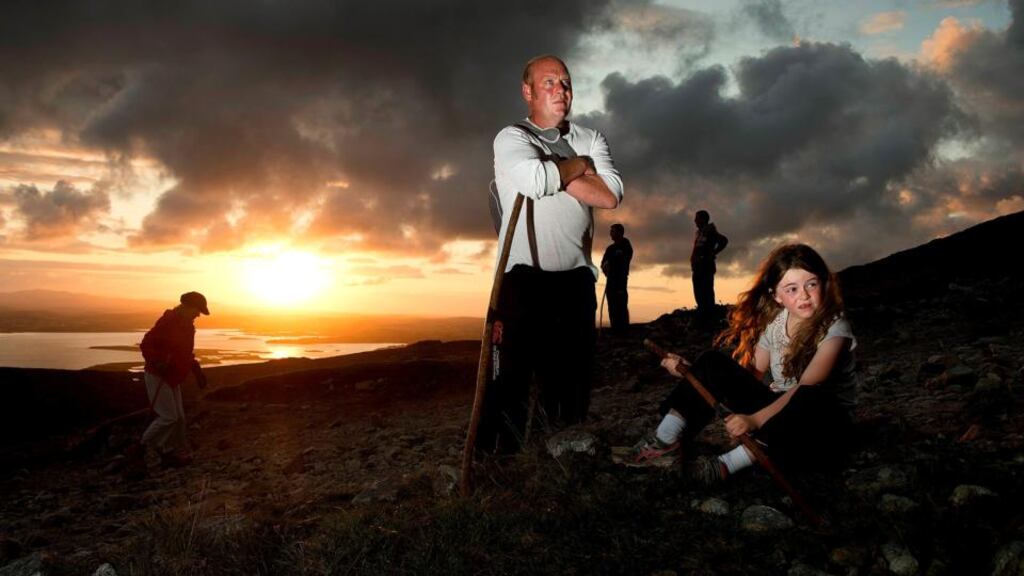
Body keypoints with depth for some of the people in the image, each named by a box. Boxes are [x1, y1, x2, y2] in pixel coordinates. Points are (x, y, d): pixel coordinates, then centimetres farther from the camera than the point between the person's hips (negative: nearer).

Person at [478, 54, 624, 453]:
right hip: (524, 276, -4)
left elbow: (611, 195, 0)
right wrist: (579, 165, -1)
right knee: (513, 378, -8)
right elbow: (536, 179, -18)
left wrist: (556, 173, -5)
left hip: (576, 276, 4)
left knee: (573, 373, 3)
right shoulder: (511, 138, 4)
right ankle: (498, 460, 8)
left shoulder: (590, 140, 17)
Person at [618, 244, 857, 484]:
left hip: (821, 424, -4)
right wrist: (692, 373, -16)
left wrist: (756, 419, -41)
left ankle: (729, 463, -35)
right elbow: (751, 374, -3)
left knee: (811, 400, -41)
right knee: (713, 362, -13)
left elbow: (806, 389, -29)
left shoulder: (834, 328, -17)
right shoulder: (773, 322, -1)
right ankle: (666, 442, -22)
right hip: (778, 407, 5)